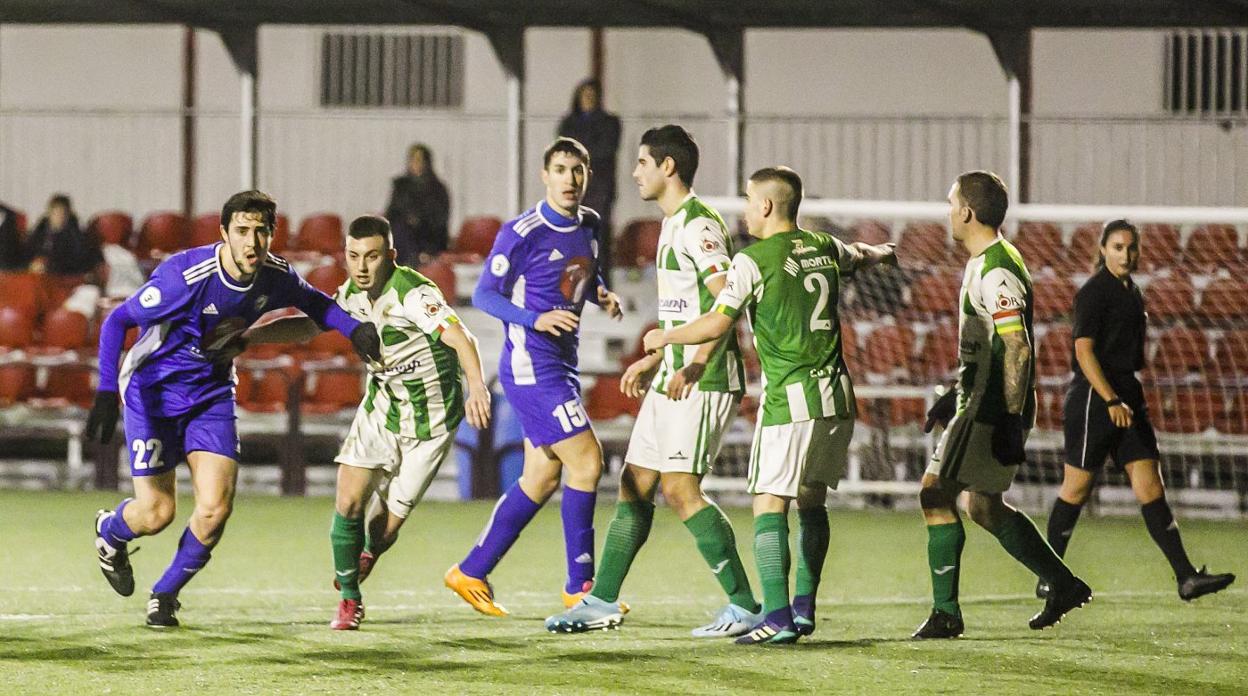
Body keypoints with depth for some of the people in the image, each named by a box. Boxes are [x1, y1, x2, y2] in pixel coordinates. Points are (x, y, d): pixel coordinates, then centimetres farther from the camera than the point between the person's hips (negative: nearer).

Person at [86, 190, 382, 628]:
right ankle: (109, 531, 34)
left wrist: (353, 328, -7)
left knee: (215, 506, -11)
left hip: (212, 393, 4)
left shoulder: (276, 276, -11)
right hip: (153, 390, -4)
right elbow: (118, 320, -20)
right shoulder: (186, 275, -28)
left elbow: (311, 302, 12)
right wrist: (106, 391, -29)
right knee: (156, 513, -5)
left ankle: (165, 594, 15)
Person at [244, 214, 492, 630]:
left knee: (385, 527, 0)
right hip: (381, 408, 5)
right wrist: (247, 337, 2)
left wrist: (476, 386, -57)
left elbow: (460, 338, -39)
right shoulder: (352, 295, -4)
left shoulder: (413, 293, -26)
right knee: (349, 503, -11)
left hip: (430, 423, -5)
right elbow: (307, 327, 12)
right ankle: (349, 600, 10)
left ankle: (368, 552, 40)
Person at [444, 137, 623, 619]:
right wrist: (535, 319, -24)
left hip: (562, 364, 9)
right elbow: (484, 295, -10)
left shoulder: (589, 225, 9)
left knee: (541, 478, 11)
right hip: (531, 366, -9)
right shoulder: (523, 233, -14)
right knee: (586, 462, -12)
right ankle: (580, 587, -3)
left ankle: (471, 572, 19)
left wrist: (603, 296, 3)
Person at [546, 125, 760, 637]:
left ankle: (745, 607, -11)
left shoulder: (698, 226, -14)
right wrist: (655, 359, 28)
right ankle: (603, 602, 20)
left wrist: (694, 366, -27)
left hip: (702, 382, -10)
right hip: (673, 376, 10)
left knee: (680, 488, -14)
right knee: (634, 485, 12)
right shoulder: (672, 226, 18)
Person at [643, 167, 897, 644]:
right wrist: (882, 252, 60)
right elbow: (860, 256, 35)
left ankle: (777, 618, -16)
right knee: (812, 502, 18)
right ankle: (804, 610, 21)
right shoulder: (826, 249, 11)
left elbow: (716, 323, -9)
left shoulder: (754, 261, -8)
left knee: (770, 505, -6)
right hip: (836, 395, 7)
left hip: (787, 401, -7)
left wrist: (664, 337, 9)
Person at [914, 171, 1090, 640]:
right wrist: (954, 395, 29)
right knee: (984, 506, 14)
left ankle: (945, 613, -6)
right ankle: (1064, 586, 19)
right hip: (979, 405, 10)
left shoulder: (996, 272, -17)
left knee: (936, 492, -9)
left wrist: (1011, 422, -25)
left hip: (991, 412, -10)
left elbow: (1018, 349, -23)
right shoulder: (984, 264, 16)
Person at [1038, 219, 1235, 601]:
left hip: (1126, 395, 8)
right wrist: (1111, 401, -26)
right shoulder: (1094, 293, -11)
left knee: (1151, 488, 1)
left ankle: (1186, 577, -6)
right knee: (1077, 488, 0)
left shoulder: (1131, 291, 15)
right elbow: (1084, 350, -19)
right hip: (1092, 398, -8)